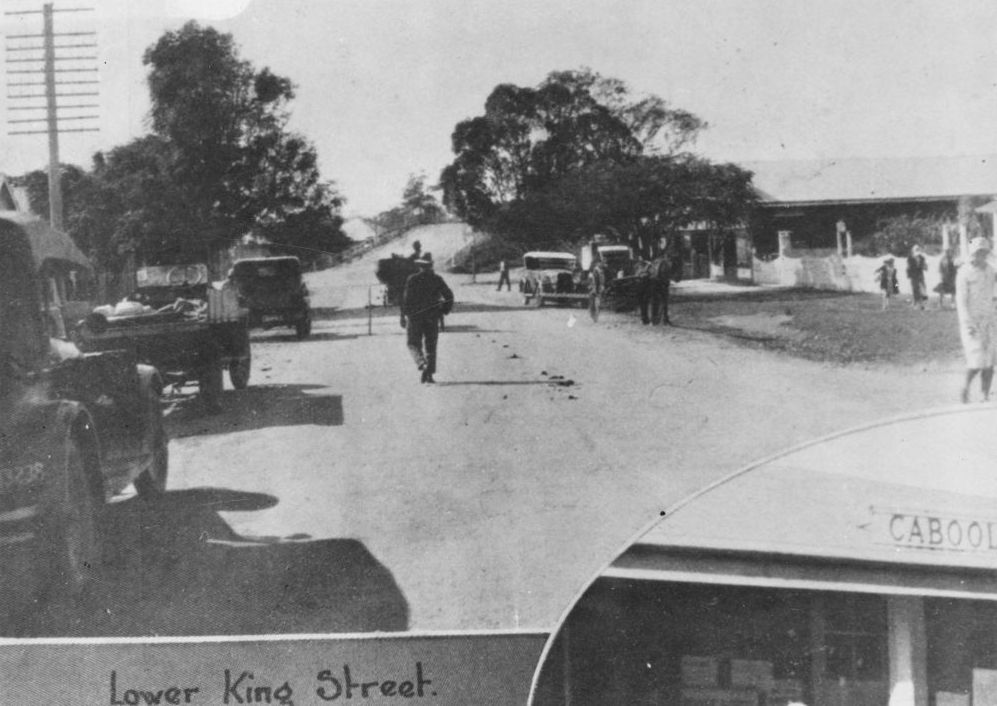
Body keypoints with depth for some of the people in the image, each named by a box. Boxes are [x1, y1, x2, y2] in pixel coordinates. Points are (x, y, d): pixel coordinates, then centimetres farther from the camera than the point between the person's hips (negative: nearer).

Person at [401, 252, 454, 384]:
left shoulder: (412, 279, -7)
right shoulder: (437, 279, 0)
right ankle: (429, 374, 8)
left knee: (414, 344, 6)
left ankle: (422, 365, -19)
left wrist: (403, 316, -1)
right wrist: (444, 311, 9)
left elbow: (406, 299, -8)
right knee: (430, 346, 11)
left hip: (415, 317, -2)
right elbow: (449, 295, -3)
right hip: (432, 318, 2)